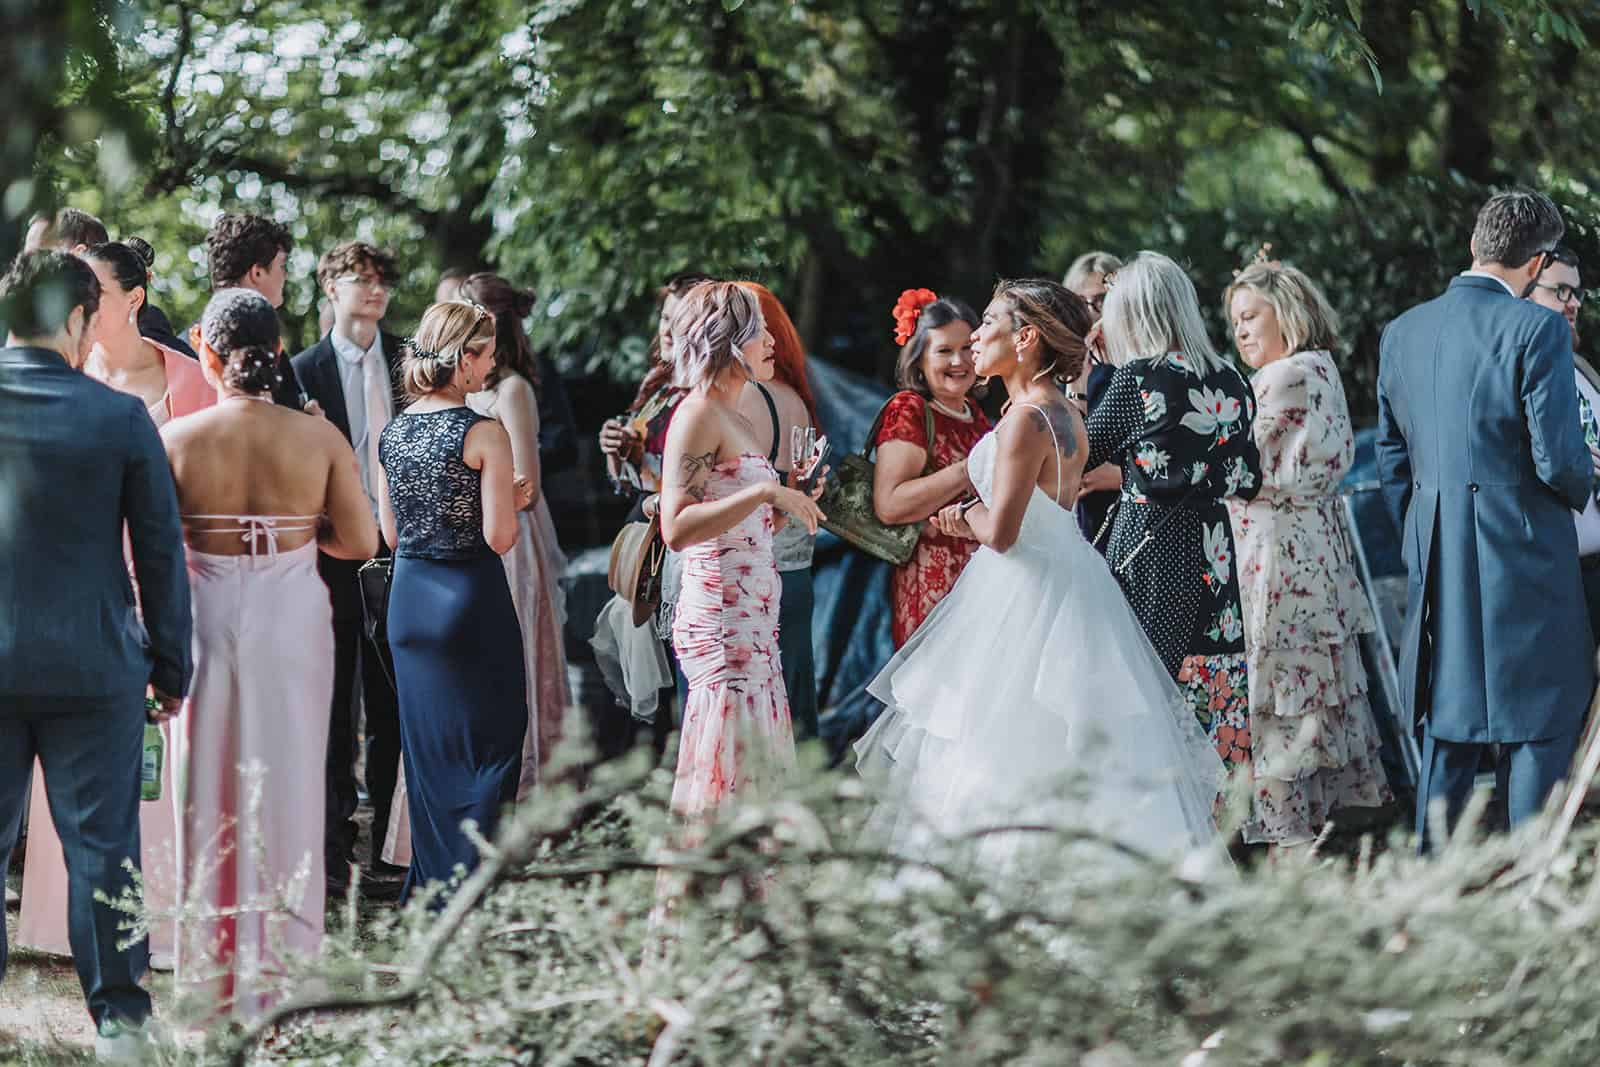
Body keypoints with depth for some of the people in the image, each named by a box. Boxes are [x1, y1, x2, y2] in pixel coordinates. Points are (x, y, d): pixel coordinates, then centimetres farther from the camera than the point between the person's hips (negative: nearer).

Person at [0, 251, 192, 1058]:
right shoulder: (121, 418, -8)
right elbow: (160, 553, -2)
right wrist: (170, 670, 7)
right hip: (91, 667, -1)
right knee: (101, 844, 5)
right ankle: (118, 1015, 10)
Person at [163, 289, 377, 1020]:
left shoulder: (176, 440, -8)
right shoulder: (319, 439, -6)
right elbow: (360, 541, -5)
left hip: (206, 621, 0)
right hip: (293, 624, 0)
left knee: (210, 791, 10)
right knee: (287, 787, 10)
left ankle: (212, 983, 13)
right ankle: (282, 979, 12)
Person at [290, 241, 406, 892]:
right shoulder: (305, 370, 0)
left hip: (400, 548, 3)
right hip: (334, 551, -3)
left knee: (394, 706, 7)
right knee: (334, 705, 2)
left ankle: (388, 845, 14)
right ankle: (332, 853, 5)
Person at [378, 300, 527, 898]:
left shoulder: (392, 432, 4)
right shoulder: (483, 435, -14)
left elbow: (391, 534, 10)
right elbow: (499, 536, -15)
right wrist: (510, 502, 3)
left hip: (408, 597, 6)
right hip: (470, 597, -6)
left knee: (427, 746, 15)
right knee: (488, 744, 4)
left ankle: (429, 889, 20)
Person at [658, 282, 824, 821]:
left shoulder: (735, 418, 17)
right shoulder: (697, 415, -11)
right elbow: (677, 528, -22)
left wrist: (789, 503, 13)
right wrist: (765, 493, -23)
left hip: (752, 624, 9)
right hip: (721, 620, -9)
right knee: (727, 783, -9)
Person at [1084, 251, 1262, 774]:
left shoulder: (1138, 377, -10)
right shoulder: (1230, 382, 6)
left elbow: (1083, 451, 2)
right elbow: (1248, 481, 13)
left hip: (1150, 543, -6)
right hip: (1213, 553, 6)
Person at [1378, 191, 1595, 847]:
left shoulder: (1402, 333, 7)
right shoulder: (1537, 330, -13)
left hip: (1436, 562, 6)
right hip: (1524, 554, -6)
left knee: (1449, 725, 15)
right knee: (1539, 723, 2)